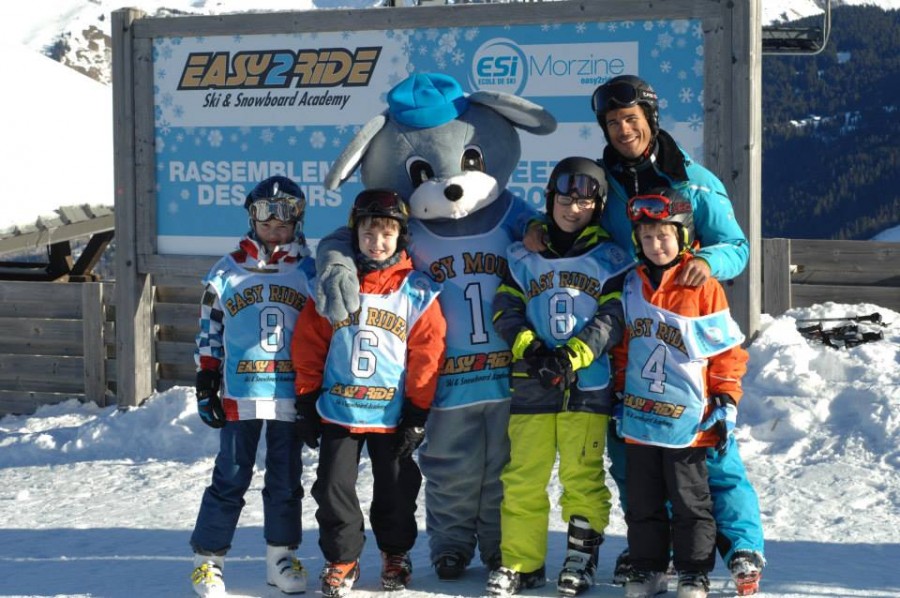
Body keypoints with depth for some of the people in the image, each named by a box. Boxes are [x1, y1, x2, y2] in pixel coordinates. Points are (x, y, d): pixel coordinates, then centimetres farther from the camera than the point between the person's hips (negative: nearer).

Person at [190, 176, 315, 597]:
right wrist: (205, 385, 1)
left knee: (286, 481, 9)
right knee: (230, 479, -1)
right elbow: (209, 333, 7)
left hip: (291, 395, 1)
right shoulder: (227, 273, 4)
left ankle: (281, 557, 20)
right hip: (240, 396, -1)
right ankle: (207, 559, 6)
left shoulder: (310, 274, 5)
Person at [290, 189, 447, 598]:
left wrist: (417, 414, -6)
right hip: (338, 411, 1)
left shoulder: (417, 293, -4)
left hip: (393, 415, -1)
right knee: (334, 488, 1)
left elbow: (426, 356, -3)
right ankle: (341, 559, 17)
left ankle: (395, 553, 31)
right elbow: (308, 346, 4)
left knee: (397, 491, 9)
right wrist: (307, 403, 2)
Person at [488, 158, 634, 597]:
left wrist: (573, 355, -16)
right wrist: (529, 347, -12)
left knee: (583, 477, -1)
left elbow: (612, 319, -3)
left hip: (588, 384, -2)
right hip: (531, 384, 2)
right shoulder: (523, 256, 10)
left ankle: (581, 559, 9)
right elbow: (505, 311, 6)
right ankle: (520, 562, 9)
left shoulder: (609, 259, 4)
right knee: (523, 476, 2)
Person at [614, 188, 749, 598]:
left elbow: (728, 349, -5)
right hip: (639, 417, 5)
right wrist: (621, 392, 15)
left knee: (690, 502, 5)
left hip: (687, 421, -5)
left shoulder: (703, 287, -8)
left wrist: (726, 403, -7)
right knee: (643, 501, 12)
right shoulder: (632, 286, 6)